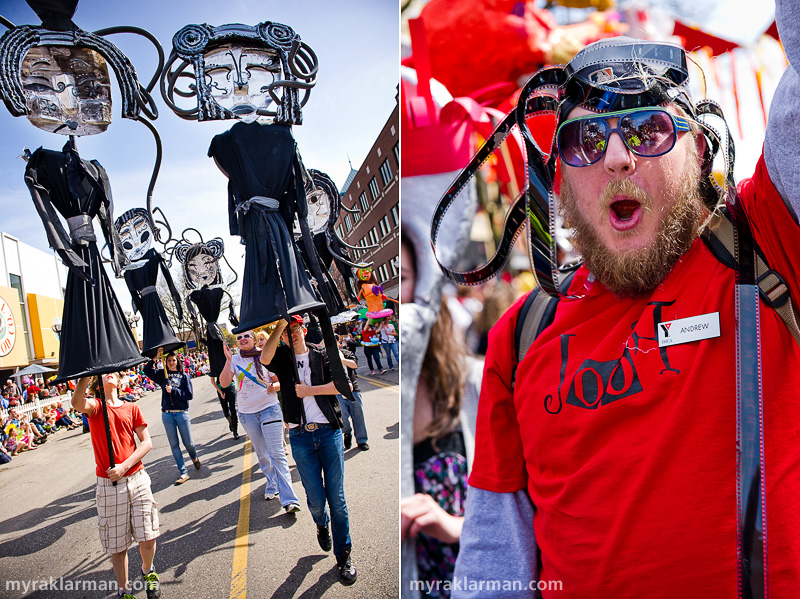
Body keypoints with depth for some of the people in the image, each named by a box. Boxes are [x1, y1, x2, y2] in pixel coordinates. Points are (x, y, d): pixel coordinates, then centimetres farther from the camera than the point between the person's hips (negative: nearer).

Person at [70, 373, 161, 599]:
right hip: (109, 484, -2)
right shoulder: (95, 406, 0)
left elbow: (147, 443, 4)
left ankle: (148, 572, 32)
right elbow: (77, 403, -26)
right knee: (117, 544, 6)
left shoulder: (131, 408, 8)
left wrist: (125, 466, -10)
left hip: (137, 479, 2)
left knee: (148, 537, 2)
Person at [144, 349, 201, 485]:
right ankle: (183, 473, 9)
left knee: (188, 442, 3)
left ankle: (194, 457, 37)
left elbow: (189, 395, -3)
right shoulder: (162, 374, 9)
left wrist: (173, 391, -11)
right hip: (167, 414, 1)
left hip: (182, 413, -1)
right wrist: (156, 358, -13)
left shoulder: (183, 376, 4)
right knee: (174, 444, 2)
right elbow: (147, 370, -5)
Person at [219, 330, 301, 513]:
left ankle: (289, 499, -11)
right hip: (247, 413, 3)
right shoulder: (235, 360, 1)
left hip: (269, 409, -3)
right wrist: (228, 360, -19)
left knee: (277, 453, -9)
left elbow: (279, 381, 3)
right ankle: (272, 485, 33)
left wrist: (274, 387, -19)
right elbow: (224, 383, -12)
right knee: (262, 454, 14)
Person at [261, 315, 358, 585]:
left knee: (336, 496, 1)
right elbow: (265, 358, -18)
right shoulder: (283, 357, 6)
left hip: (329, 431, 0)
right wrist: (279, 325, -20)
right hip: (300, 436, 0)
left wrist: (310, 390, -9)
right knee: (315, 498, 1)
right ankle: (321, 524, 37)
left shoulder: (321, 354, 6)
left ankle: (344, 555, 14)